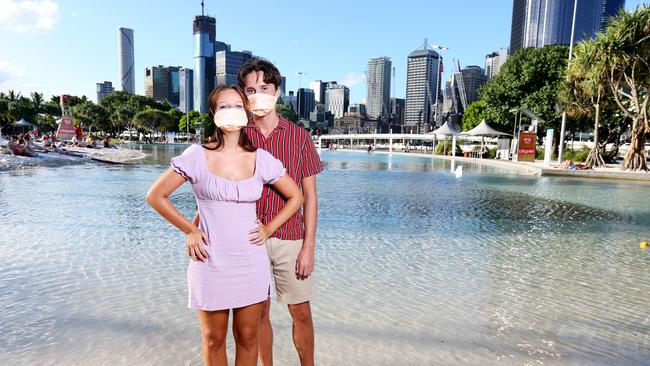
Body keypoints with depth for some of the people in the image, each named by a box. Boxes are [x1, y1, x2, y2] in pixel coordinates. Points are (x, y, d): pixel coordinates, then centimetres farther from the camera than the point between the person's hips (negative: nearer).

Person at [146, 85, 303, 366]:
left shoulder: (261, 159, -1)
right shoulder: (198, 156, -6)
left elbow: (295, 197, 9)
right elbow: (155, 196, 1)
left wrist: (269, 229, 1)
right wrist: (189, 230, -2)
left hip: (252, 263, 2)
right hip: (211, 263, -1)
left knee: (248, 337, 15)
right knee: (214, 340, 15)